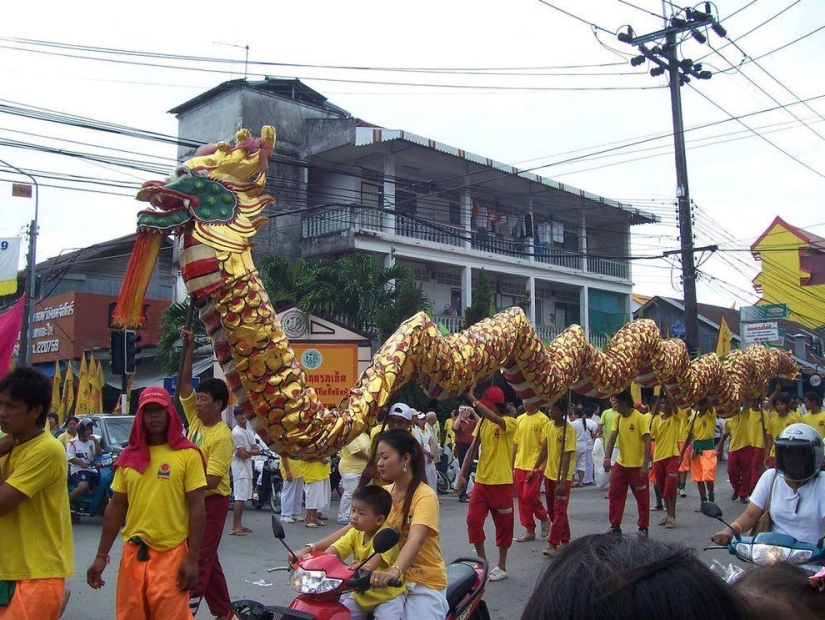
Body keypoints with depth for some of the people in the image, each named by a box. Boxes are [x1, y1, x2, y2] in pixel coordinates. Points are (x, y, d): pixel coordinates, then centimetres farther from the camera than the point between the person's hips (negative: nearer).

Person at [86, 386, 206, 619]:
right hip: (133, 553, 4)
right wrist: (101, 556, 9)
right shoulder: (129, 456, 7)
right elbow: (115, 508, 12)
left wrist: (192, 558, -10)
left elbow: (197, 506, -6)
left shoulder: (187, 454, -5)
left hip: (171, 554, -4)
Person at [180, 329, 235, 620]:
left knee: (200, 560, -6)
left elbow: (211, 480, -21)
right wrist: (189, 348, -2)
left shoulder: (222, 437, -18)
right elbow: (184, 384, 3)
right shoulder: (196, 419, 4)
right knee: (207, 558, 15)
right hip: (192, 499, 9)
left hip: (212, 501, -8)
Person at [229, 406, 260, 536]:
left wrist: (247, 451, -11)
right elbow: (242, 454, -18)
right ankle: (234, 527, -9)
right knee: (240, 498, -11)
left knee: (244, 498, 10)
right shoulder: (237, 433, -13)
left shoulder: (249, 431, 14)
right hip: (239, 468, -9)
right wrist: (252, 451, 0)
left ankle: (239, 525, 16)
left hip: (248, 468, 9)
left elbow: (258, 451, 7)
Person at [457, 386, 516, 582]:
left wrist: (473, 399, -36)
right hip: (481, 480, 5)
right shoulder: (482, 422, 6)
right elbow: (472, 449, 7)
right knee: (473, 520, 1)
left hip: (501, 482, -5)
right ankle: (482, 561, 17)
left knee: (503, 524, 7)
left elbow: (495, 419, -34)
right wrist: (462, 474, 2)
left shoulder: (510, 422, -11)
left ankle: (501, 566, 19)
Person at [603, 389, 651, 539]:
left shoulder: (639, 418, -15)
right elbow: (612, 438, -3)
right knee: (615, 495, 7)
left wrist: (645, 465, -21)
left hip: (637, 465, -6)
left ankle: (643, 528, 20)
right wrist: (607, 457, -17)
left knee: (642, 498, 6)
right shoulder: (618, 419, 3)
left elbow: (647, 442, -17)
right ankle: (615, 526, 18)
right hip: (620, 464, 6)